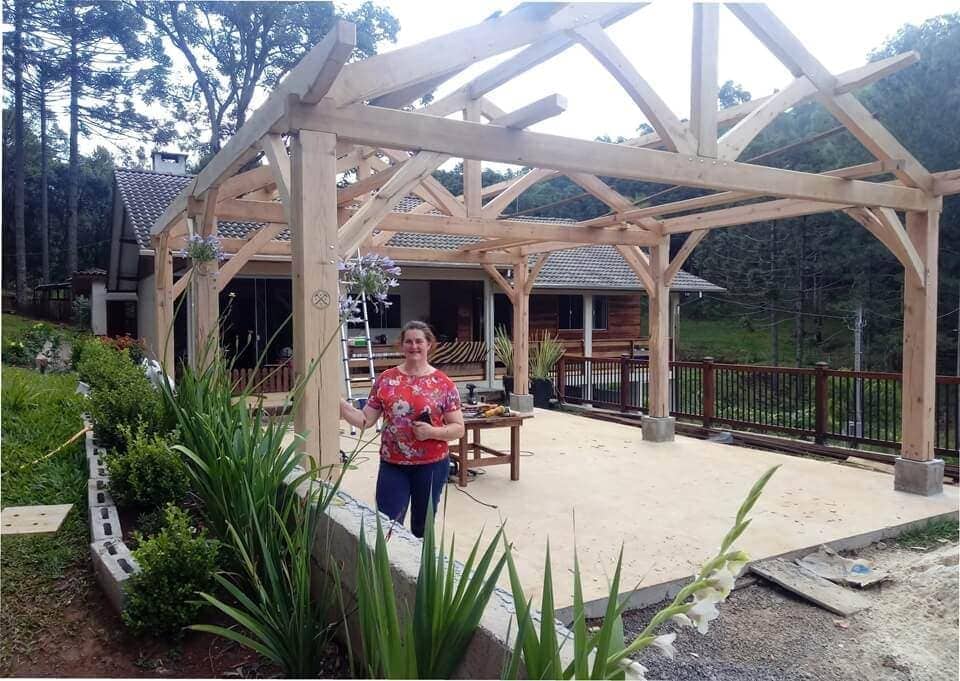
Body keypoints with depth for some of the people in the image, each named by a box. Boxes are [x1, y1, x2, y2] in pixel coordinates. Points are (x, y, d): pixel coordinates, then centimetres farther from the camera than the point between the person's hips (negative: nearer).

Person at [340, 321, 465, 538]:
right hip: (392, 465, 1)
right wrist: (339, 404, -10)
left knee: (423, 528, 14)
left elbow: (458, 428, -3)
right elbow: (366, 420, 2)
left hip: (431, 465, -1)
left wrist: (433, 432, -20)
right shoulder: (385, 379, 1)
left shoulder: (443, 383, -5)